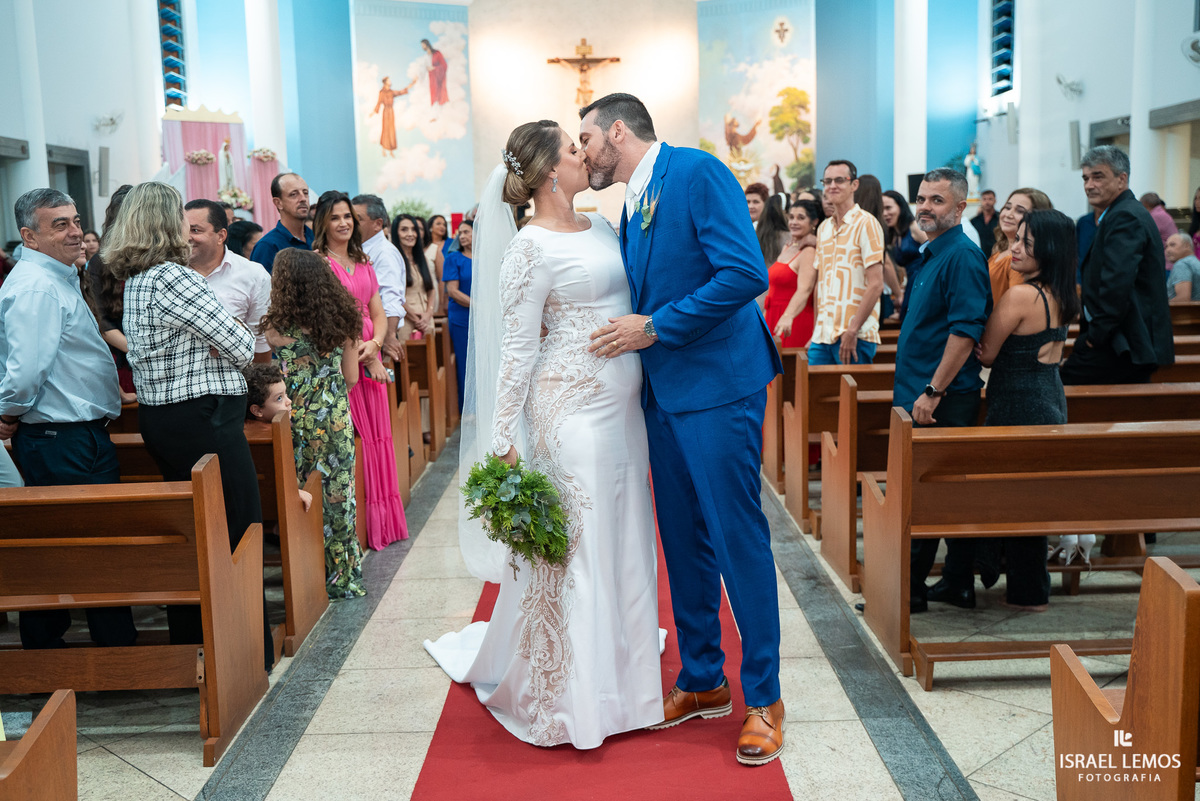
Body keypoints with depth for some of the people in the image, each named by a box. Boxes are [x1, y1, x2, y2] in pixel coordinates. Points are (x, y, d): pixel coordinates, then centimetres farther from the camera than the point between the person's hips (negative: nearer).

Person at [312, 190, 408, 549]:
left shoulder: (363, 263, 17)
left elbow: (378, 313, 15)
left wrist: (374, 344, -7)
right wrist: (363, 355, -13)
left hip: (370, 358, 7)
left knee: (376, 435, 8)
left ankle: (382, 521, 17)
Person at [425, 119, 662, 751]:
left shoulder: (599, 227, 12)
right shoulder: (530, 249, -11)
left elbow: (640, 290, 21)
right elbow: (517, 350, -13)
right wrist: (502, 441, -14)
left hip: (623, 408, 8)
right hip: (572, 412, -8)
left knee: (620, 541, 14)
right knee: (571, 547, -1)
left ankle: (618, 679, 30)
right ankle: (570, 698, 14)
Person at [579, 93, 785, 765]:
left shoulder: (698, 172, -11)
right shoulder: (633, 205, 15)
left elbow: (746, 273, -21)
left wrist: (656, 328, -17)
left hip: (718, 387, -9)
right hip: (664, 393, 9)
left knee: (738, 539, -1)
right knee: (684, 543, 14)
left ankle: (763, 697, 13)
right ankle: (703, 683, 28)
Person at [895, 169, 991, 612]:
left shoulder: (962, 257, -14)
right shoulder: (932, 255, 17)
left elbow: (965, 331, -22)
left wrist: (932, 391, -23)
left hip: (942, 400, -10)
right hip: (922, 395, 10)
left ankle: (910, 588, 4)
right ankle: (958, 584, 21)